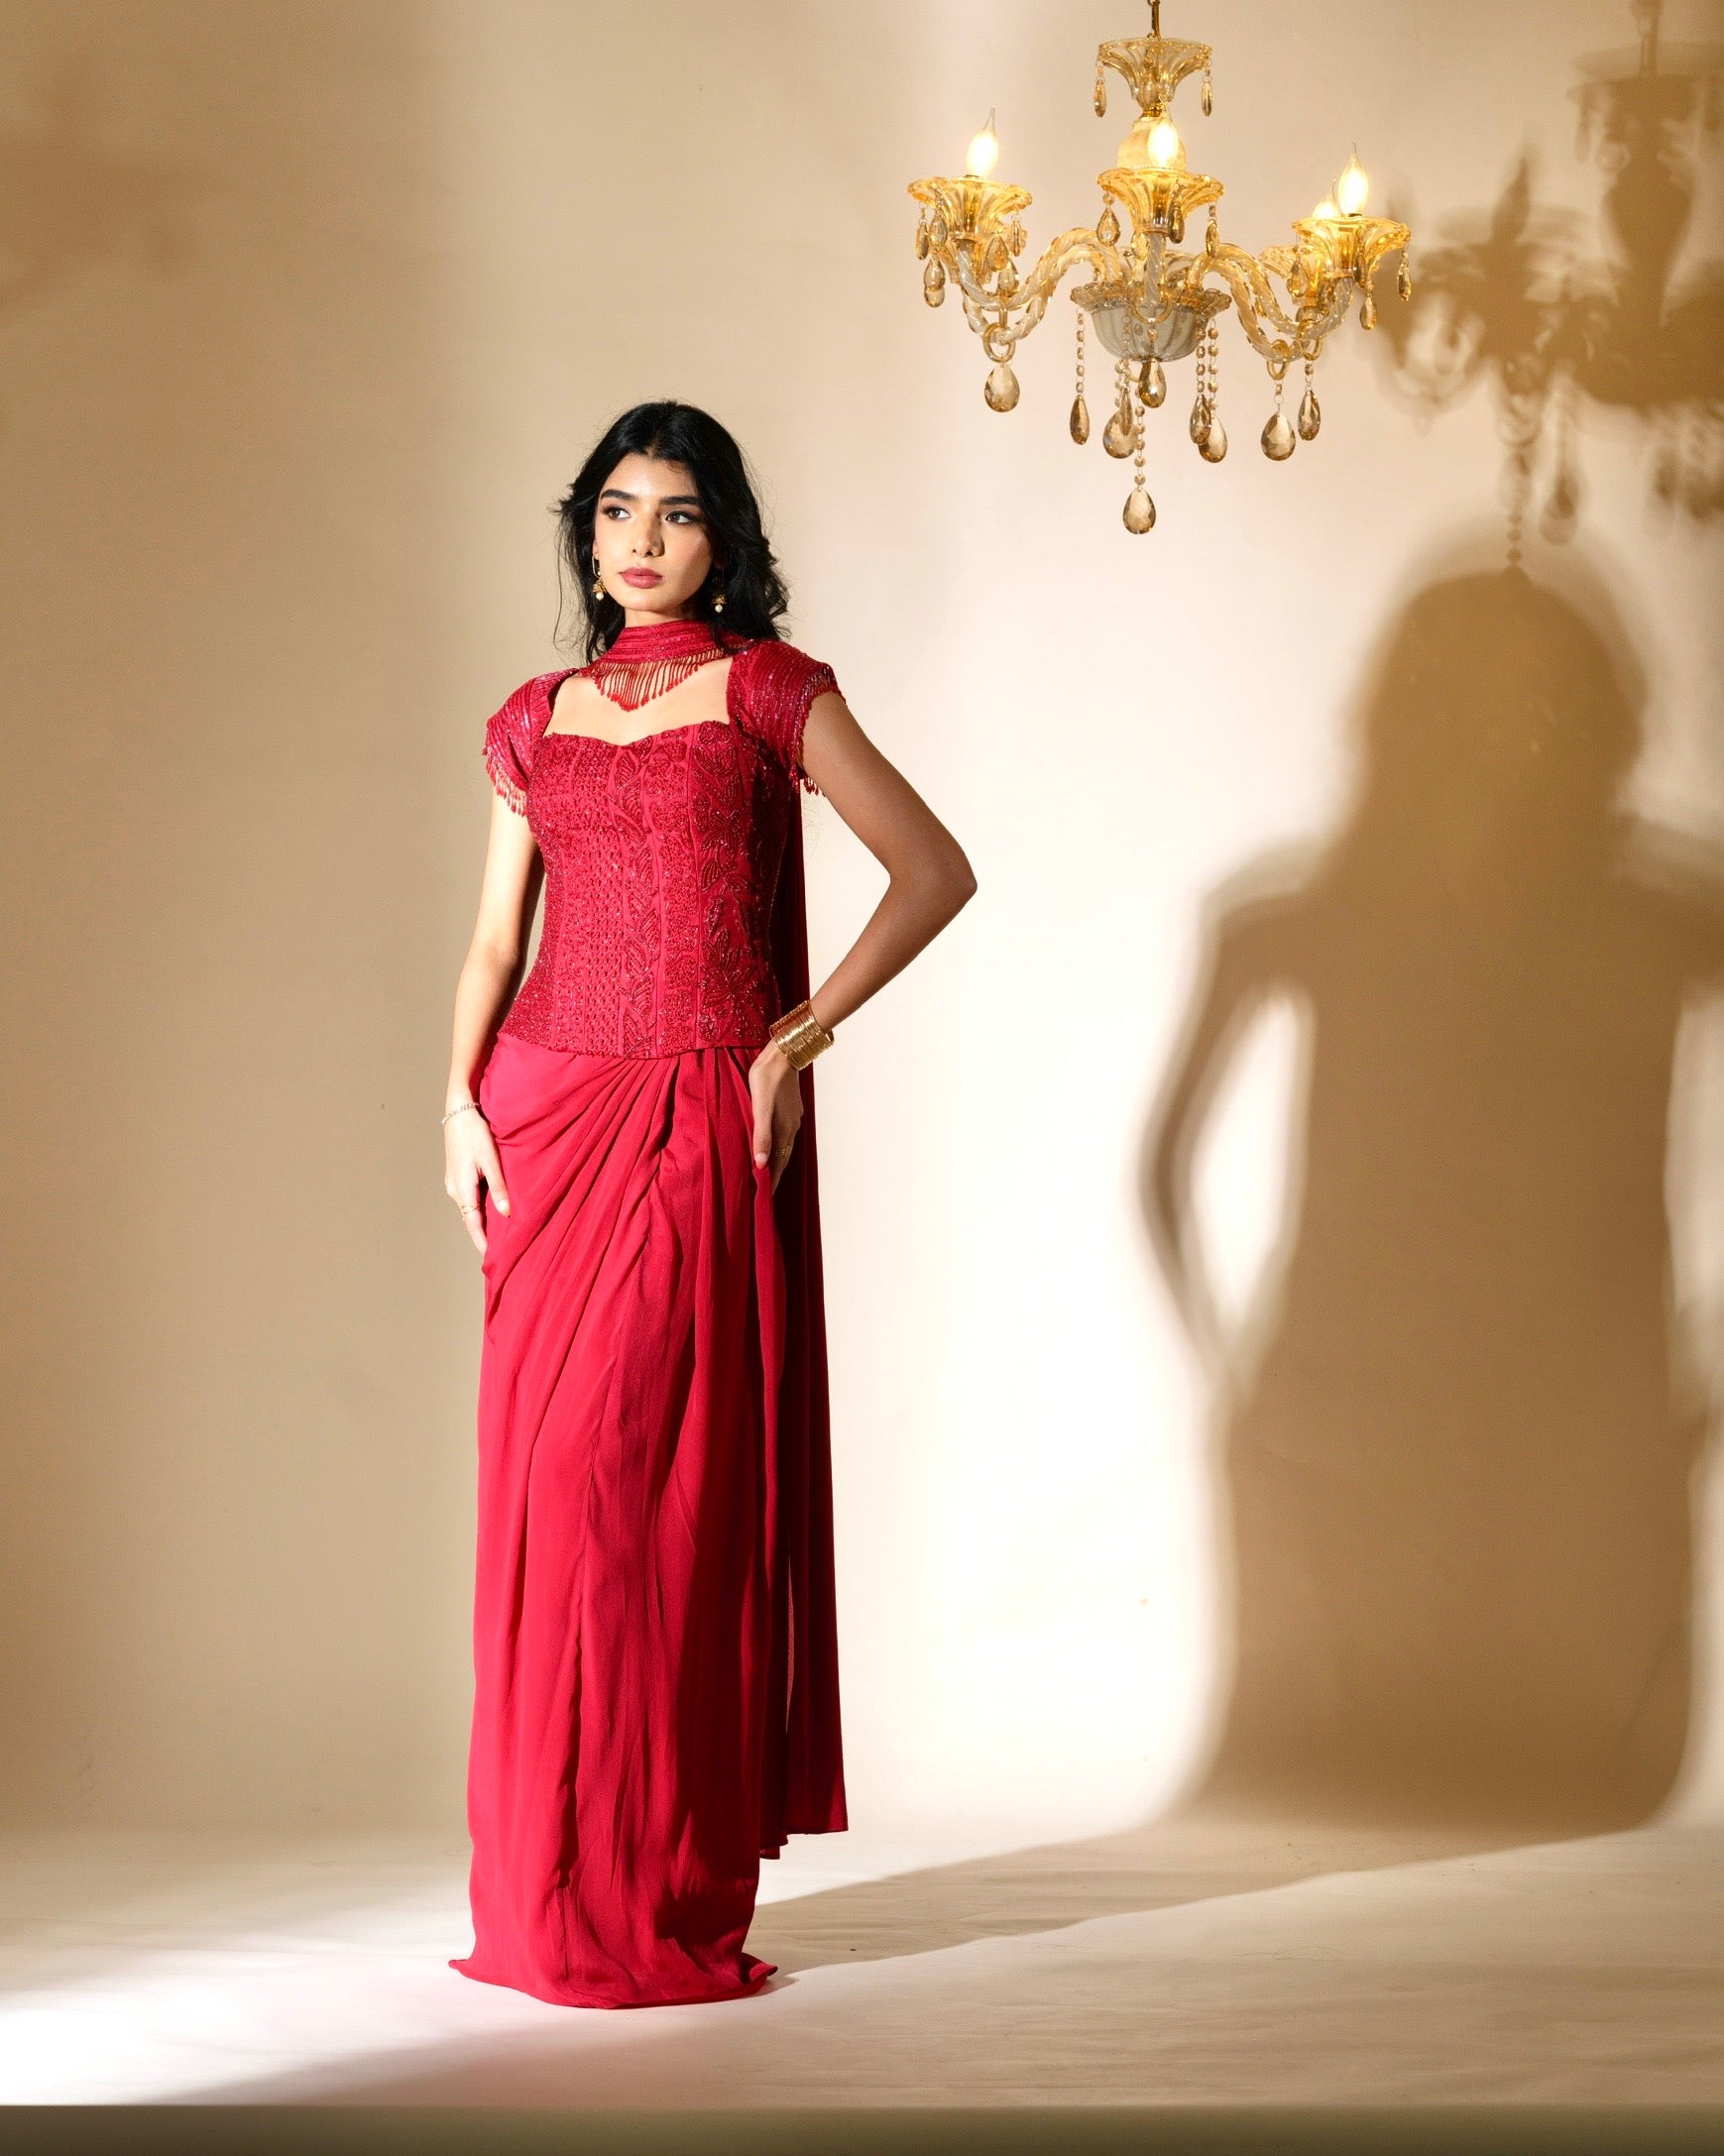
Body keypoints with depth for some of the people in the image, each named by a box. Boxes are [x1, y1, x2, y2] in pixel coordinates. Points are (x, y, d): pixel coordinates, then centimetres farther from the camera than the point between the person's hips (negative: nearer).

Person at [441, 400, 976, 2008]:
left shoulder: (766, 691, 3)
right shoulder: (534, 718, 15)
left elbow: (934, 871, 0)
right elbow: (495, 936, 15)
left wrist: (801, 1038, -4)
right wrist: (462, 1102, 0)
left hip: (704, 1126, -4)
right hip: (550, 1111, 4)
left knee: (669, 1479, -5)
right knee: (544, 1481, 2)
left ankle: (667, 1889, 3)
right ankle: (549, 1886, 11)